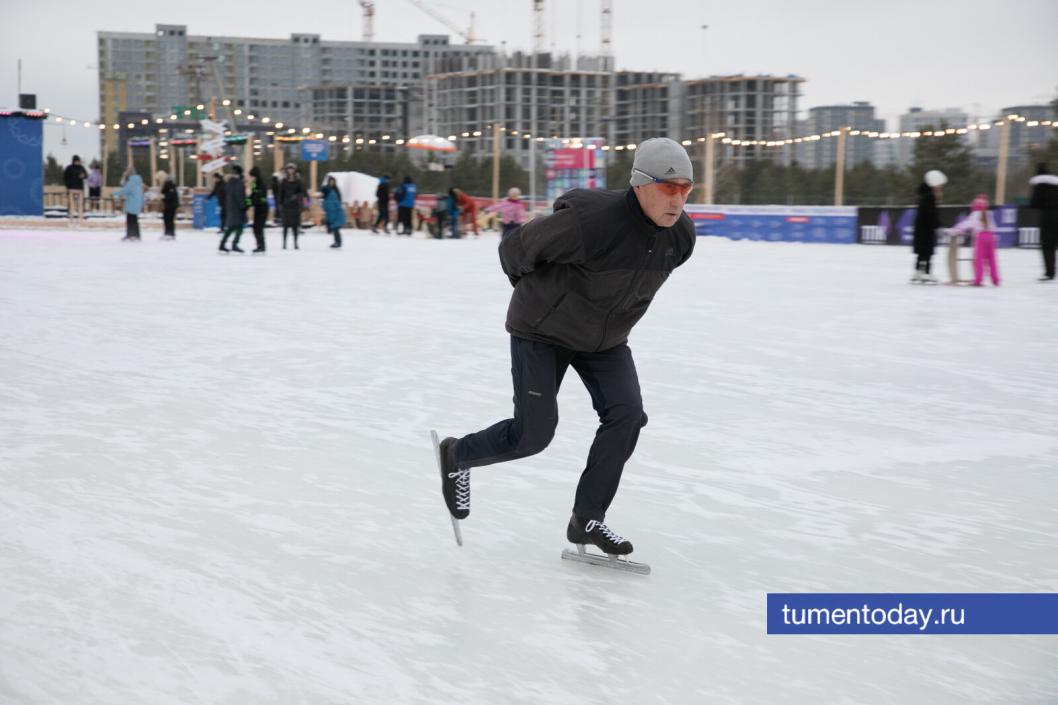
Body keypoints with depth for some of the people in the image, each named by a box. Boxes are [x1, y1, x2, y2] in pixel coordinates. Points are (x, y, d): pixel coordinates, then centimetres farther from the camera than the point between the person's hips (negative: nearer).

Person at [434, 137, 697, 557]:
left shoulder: (681, 236, -12)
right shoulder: (591, 222, -34)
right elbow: (516, 246, -18)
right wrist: (536, 289, 2)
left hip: (606, 340, 6)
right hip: (543, 331, -6)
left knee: (626, 414, -12)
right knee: (533, 435, -5)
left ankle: (587, 520, 1)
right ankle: (458, 455, 25)